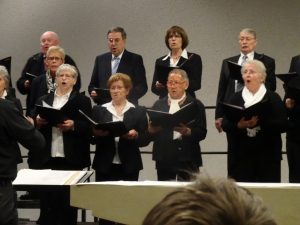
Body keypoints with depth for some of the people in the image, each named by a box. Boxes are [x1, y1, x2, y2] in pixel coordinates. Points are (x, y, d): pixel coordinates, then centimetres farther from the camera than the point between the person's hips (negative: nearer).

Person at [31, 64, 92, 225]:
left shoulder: (83, 101, 8)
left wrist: (73, 125, -18)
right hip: (46, 158, 2)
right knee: (47, 201, 1)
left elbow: (89, 128, -1)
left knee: (67, 201, -2)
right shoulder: (43, 101, 17)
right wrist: (38, 122, -8)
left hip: (70, 159, -2)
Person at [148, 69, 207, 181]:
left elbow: (202, 133, -3)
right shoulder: (159, 104, 14)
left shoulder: (196, 105, 6)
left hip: (188, 160, -2)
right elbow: (150, 134, 10)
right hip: (164, 159, 2)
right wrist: (151, 130, -12)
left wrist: (188, 132, -21)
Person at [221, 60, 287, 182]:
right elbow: (225, 125, 5)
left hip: (267, 155, -2)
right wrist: (238, 125, -16)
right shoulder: (236, 98, 10)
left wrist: (259, 122, -19)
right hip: (242, 155, 2)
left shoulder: (273, 98, 3)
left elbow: (283, 125, -6)